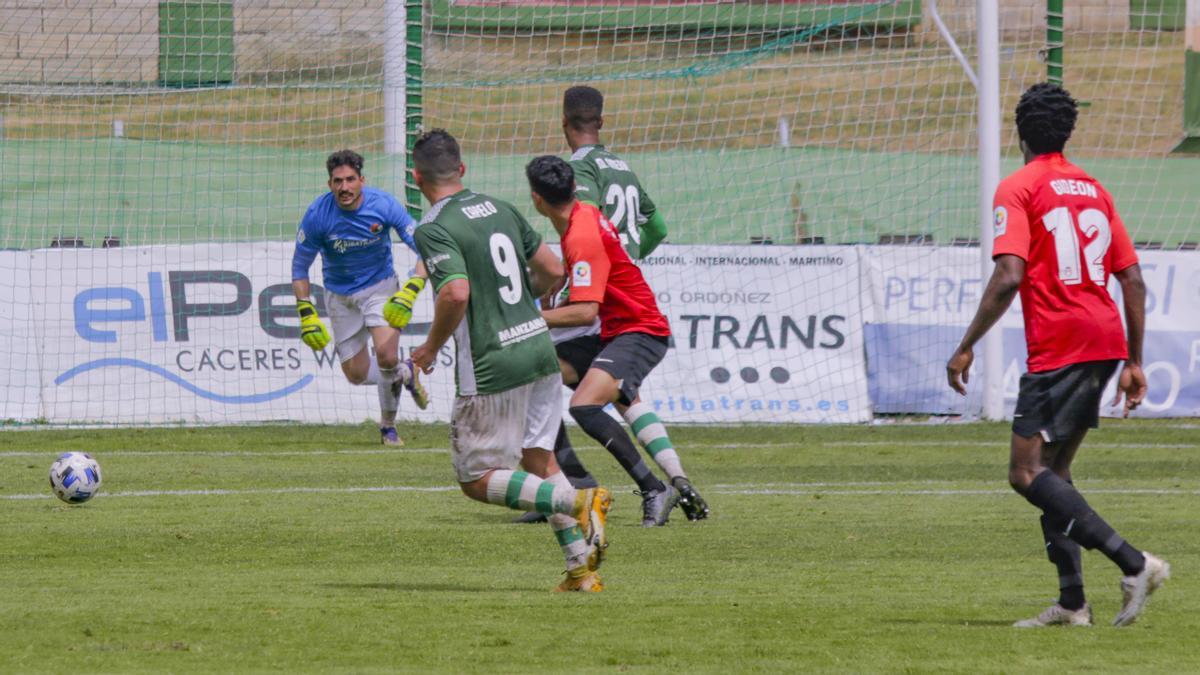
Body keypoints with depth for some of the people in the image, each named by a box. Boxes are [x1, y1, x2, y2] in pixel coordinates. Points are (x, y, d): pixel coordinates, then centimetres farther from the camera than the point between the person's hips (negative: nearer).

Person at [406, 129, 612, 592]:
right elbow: (552, 271, 15)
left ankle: (578, 503, -17)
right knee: (539, 460, 17)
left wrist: (431, 348, -8)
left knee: (477, 479, 2)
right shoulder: (500, 209, 11)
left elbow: (456, 293, -25)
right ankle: (581, 568, 7)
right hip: (541, 350, 7)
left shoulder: (434, 229, -11)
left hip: (492, 367, -7)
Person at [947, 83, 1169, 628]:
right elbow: (1133, 281, 15)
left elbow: (1009, 277, -16)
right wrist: (1133, 363, 18)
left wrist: (967, 347, -11)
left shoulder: (1018, 189, -4)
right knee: (1051, 471, 16)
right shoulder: (1093, 190, 17)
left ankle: (1133, 562, -22)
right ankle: (1072, 602, 9)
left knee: (1027, 473, -9)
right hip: (1106, 341, 8)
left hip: (1058, 348, -8)